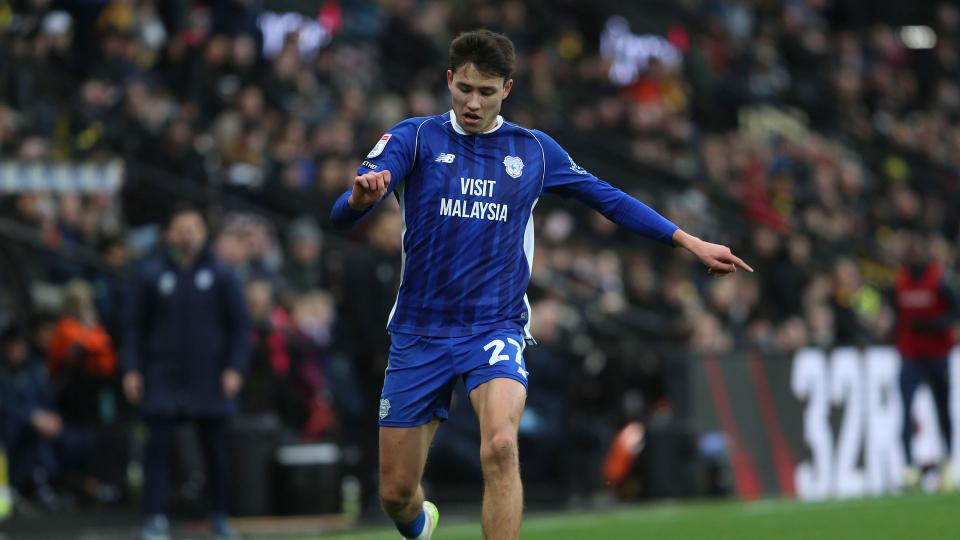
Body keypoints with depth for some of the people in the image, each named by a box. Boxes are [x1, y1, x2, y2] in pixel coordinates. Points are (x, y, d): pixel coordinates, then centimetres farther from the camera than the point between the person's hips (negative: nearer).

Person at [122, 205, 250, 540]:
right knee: (159, 447, -7)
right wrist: (132, 369, -1)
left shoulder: (222, 276, 4)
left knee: (215, 450, 7)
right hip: (163, 382, 0)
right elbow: (135, 327, 7)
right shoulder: (150, 275, 5)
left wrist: (234, 368, -4)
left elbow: (240, 326, 5)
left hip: (210, 381, 0)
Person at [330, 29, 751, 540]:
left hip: (496, 329, 0)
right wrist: (361, 195, -42)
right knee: (395, 492, 5)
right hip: (419, 334, 0)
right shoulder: (414, 138, -4)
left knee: (500, 446, -29)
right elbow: (343, 212, -17)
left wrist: (690, 242, 10)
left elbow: (608, 199, 16)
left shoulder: (534, 150, 5)